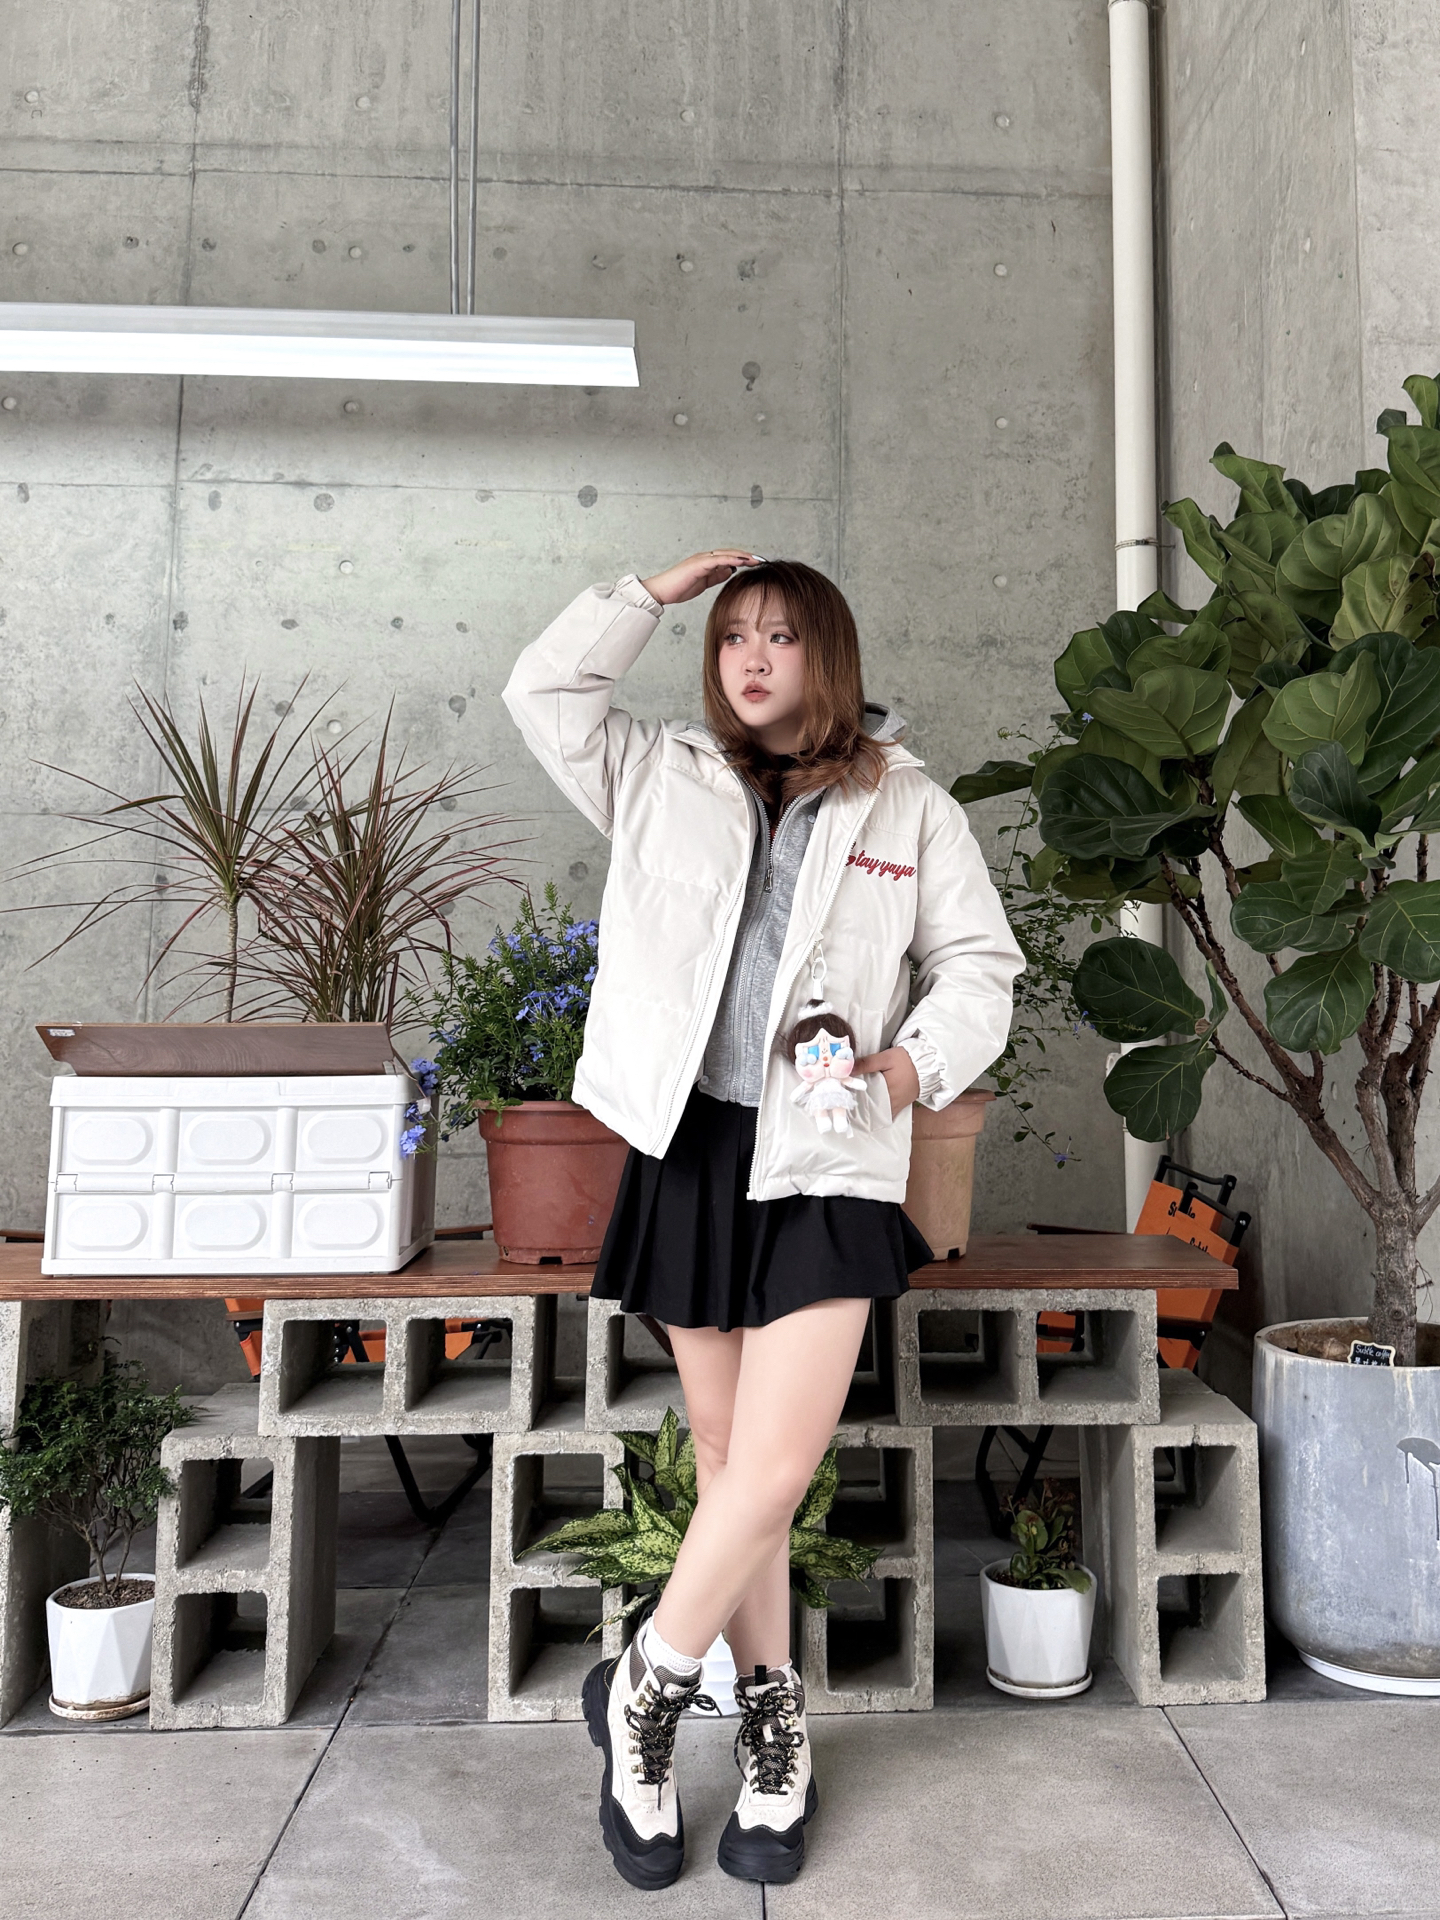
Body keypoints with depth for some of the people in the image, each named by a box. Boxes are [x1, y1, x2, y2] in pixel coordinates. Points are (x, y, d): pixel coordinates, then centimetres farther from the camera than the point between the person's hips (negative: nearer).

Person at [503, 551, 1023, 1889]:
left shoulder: (910, 811, 6)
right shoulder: (664, 782, 11)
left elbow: (977, 964, 7)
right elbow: (545, 693, 6)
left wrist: (916, 1063, -11)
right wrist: (658, 588, 6)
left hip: (828, 1165, -2)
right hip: (692, 1149, 2)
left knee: (774, 1466, -9)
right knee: (725, 1455, 10)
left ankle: (643, 1690, 14)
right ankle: (771, 1720, 27)